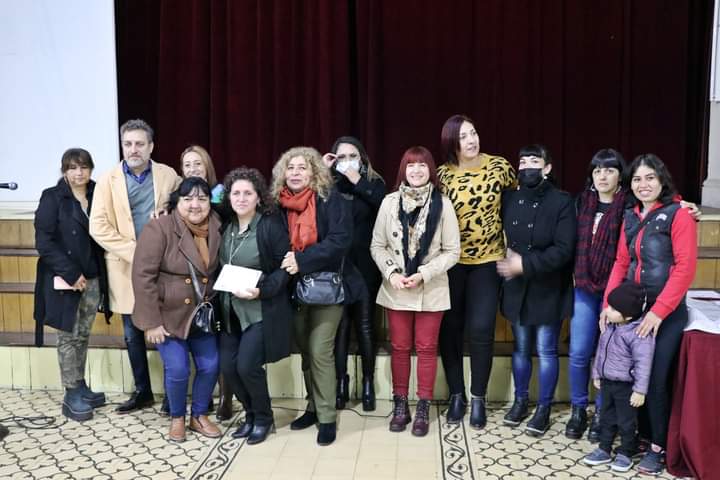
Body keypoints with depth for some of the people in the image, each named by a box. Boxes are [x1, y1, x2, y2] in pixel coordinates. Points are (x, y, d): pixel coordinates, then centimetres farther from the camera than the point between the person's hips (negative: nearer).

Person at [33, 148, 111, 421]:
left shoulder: (97, 195, 5)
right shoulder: (52, 198, -6)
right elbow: (43, 242, -11)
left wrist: (96, 274, -3)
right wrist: (71, 273, -17)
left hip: (92, 279, 4)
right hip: (64, 280, -4)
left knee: (83, 335, 13)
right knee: (68, 337, 3)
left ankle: (80, 387, 26)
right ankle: (71, 396, 11)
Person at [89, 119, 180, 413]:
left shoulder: (168, 175, 3)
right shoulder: (108, 180, 1)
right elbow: (98, 227, -7)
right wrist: (133, 252, -15)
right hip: (126, 268, 1)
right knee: (133, 334, 11)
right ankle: (143, 391, 26)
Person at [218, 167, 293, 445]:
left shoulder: (271, 225, -13)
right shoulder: (227, 227, 6)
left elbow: (285, 267, -13)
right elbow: (221, 267, 16)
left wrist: (262, 290, -22)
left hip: (262, 310, -6)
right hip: (232, 310, 6)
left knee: (247, 366, -10)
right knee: (227, 366, 2)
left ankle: (264, 419, 15)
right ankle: (251, 414, 25)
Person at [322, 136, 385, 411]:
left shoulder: (374, 183, 5)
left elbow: (385, 206, -16)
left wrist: (357, 181, -13)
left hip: (365, 265, 0)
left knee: (364, 324, 4)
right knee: (340, 325, 3)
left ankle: (368, 384, 16)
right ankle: (341, 383, 15)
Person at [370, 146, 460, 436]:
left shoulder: (442, 204, -7)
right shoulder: (390, 202, -2)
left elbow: (452, 251, -6)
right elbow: (377, 246, 2)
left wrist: (424, 274, -16)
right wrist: (392, 273, -13)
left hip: (431, 290, -1)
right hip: (396, 289, 2)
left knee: (426, 349, 8)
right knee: (399, 348, 10)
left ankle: (423, 409, 21)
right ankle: (400, 406, 24)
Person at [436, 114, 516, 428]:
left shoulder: (499, 166, -5)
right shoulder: (443, 174, -6)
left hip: (488, 261, -1)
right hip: (451, 262, 1)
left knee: (481, 330, -3)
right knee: (450, 330, 6)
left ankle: (478, 399, 14)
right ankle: (456, 395, 22)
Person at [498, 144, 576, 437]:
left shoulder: (562, 202, -11)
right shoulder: (509, 199, 2)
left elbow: (564, 250, -17)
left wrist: (525, 264, -22)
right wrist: (507, 260, -7)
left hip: (548, 289, -4)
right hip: (516, 288, 4)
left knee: (546, 351, 5)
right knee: (521, 348, 14)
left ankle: (544, 409, 18)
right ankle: (520, 400, 29)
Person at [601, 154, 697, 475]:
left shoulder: (678, 215, -9)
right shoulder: (630, 218, 10)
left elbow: (685, 267, -15)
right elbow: (621, 263, 11)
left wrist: (658, 312, -19)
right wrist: (609, 303, -1)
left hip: (667, 313, -5)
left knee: (656, 379, -2)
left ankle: (658, 447, 15)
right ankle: (642, 434, 25)